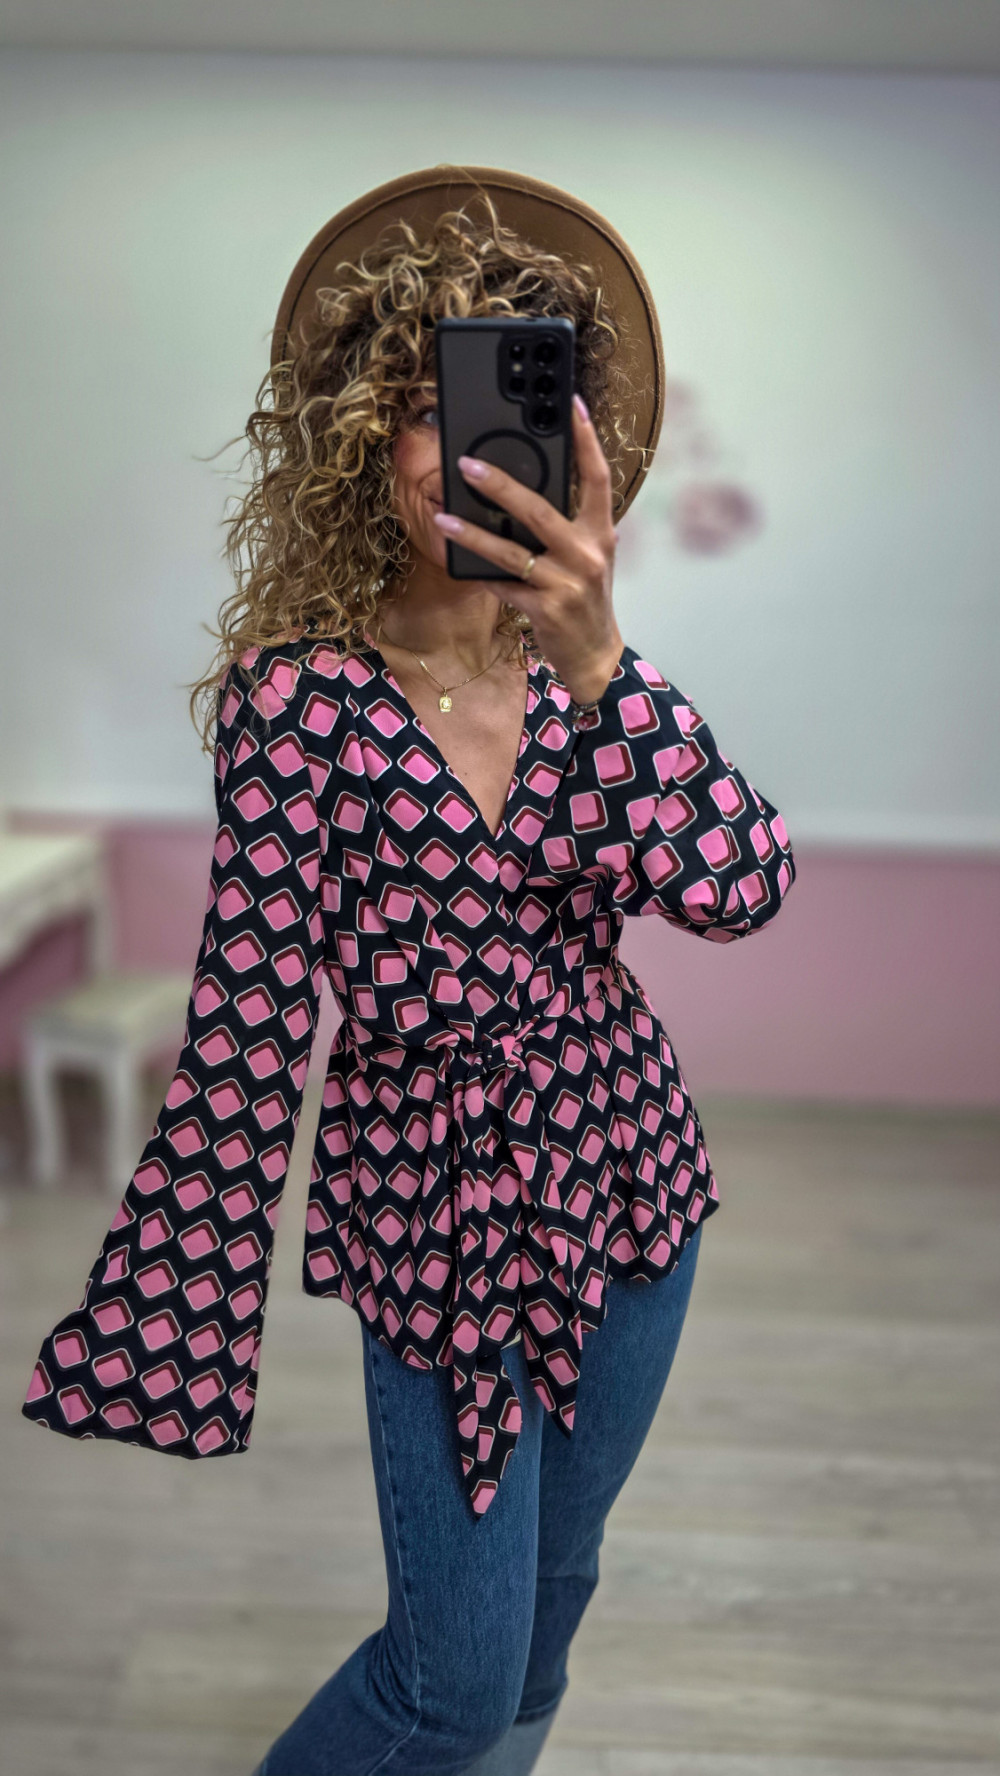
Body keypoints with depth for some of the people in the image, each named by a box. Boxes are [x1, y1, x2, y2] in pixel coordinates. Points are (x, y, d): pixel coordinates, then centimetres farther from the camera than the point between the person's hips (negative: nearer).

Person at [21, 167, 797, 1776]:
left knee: (550, 1603, 22)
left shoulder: (573, 660, -4)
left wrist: (598, 662, -34)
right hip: (430, 1208, -4)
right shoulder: (299, 693, -17)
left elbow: (743, 889, -19)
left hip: (626, 1181, 5)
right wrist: (169, 1334, -15)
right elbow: (249, 1034, -17)